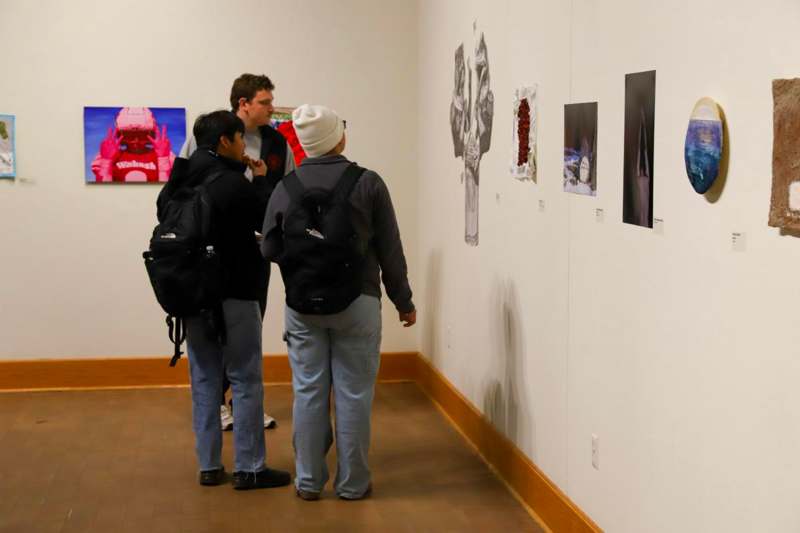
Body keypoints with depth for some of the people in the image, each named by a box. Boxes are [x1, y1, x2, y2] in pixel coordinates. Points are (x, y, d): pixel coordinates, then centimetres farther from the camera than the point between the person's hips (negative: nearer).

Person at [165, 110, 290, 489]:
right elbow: (268, 223, -8)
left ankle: (208, 465, 15)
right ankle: (249, 468, 6)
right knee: (245, 381, 1)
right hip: (233, 295, -7)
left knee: (204, 380, 11)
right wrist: (263, 180, 5)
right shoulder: (234, 183, -15)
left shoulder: (181, 183, 7)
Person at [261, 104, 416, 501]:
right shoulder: (368, 183, -6)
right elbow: (390, 250, -4)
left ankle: (308, 481, 15)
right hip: (357, 302, -2)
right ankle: (352, 483, 12)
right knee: (353, 394, 5)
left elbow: (269, 250, 2)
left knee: (309, 392, 8)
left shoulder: (285, 186, -2)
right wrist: (404, 301, 8)